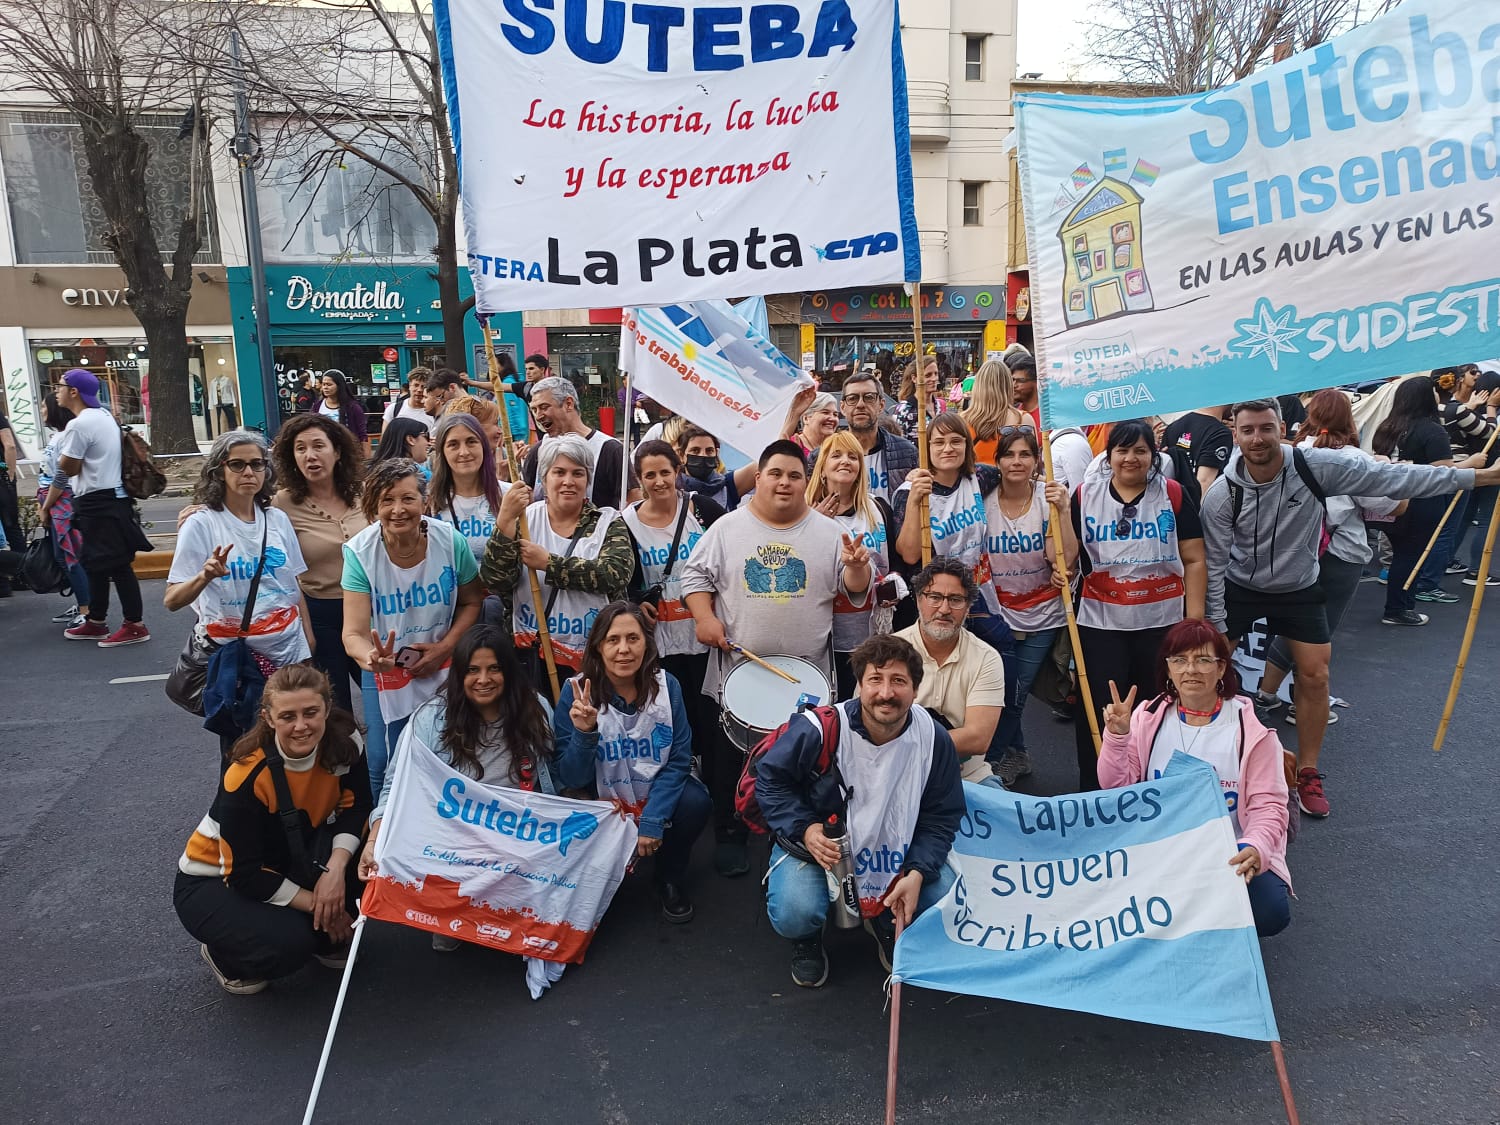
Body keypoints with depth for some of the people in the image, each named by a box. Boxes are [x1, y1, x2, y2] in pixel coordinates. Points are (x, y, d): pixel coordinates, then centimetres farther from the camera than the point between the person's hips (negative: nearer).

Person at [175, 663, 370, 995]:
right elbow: (244, 874, -25)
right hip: (215, 883, -4)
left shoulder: (342, 739, -19)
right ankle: (224, 956, 5)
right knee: (289, 941, -30)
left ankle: (332, 938, 2)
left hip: (284, 861, 5)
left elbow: (357, 805, -14)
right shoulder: (247, 777, -31)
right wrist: (318, 905, -22)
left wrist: (337, 868, -32)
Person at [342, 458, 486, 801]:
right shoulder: (360, 553, -19)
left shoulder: (451, 541, -15)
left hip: (444, 669, 1)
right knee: (384, 766, 1)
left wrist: (445, 647, -13)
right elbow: (354, 633, -25)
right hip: (386, 671, -1)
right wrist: (371, 657, -47)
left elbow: (471, 602, 1)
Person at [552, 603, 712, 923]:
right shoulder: (577, 693, -14)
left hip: (658, 796, 1)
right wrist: (584, 733, -32)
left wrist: (652, 821, -19)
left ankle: (671, 881, 3)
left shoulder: (666, 685, -10)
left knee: (695, 804, -27)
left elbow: (679, 760, -9)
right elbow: (573, 779, -14)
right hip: (603, 804, -1)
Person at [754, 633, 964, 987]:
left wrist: (917, 873, -19)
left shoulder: (934, 740, -15)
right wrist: (804, 829, -25)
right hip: (818, 843, -3)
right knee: (794, 915, -28)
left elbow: (941, 817, -5)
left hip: (896, 850, 3)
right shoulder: (819, 729, -25)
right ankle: (807, 939, 14)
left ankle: (885, 921, 21)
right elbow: (770, 778, -11)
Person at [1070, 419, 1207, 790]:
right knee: (1098, 710, 2)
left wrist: (1195, 620, -5)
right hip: (1100, 622, 0)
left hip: (1162, 621, 0)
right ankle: (1092, 794, 16)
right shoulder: (1085, 495, 3)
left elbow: (1194, 561, 0)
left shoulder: (1172, 494, 1)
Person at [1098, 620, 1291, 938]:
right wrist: (1117, 736, -16)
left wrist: (1256, 848, -29)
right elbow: (1116, 788, 0)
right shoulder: (1148, 717, 1)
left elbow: (1268, 805, -8)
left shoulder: (1251, 730, -6)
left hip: (1231, 857, -1)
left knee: (1270, 912, -27)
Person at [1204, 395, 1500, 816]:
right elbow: (1214, 563, -15)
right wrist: (1214, 626, -13)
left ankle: (1307, 774, 18)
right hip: (1238, 589, -1)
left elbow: (1392, 477, -19)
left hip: (1299, 589, 1)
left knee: (1315, 675, 1)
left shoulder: (1316, 465, -23)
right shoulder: (1221, 495, -22)